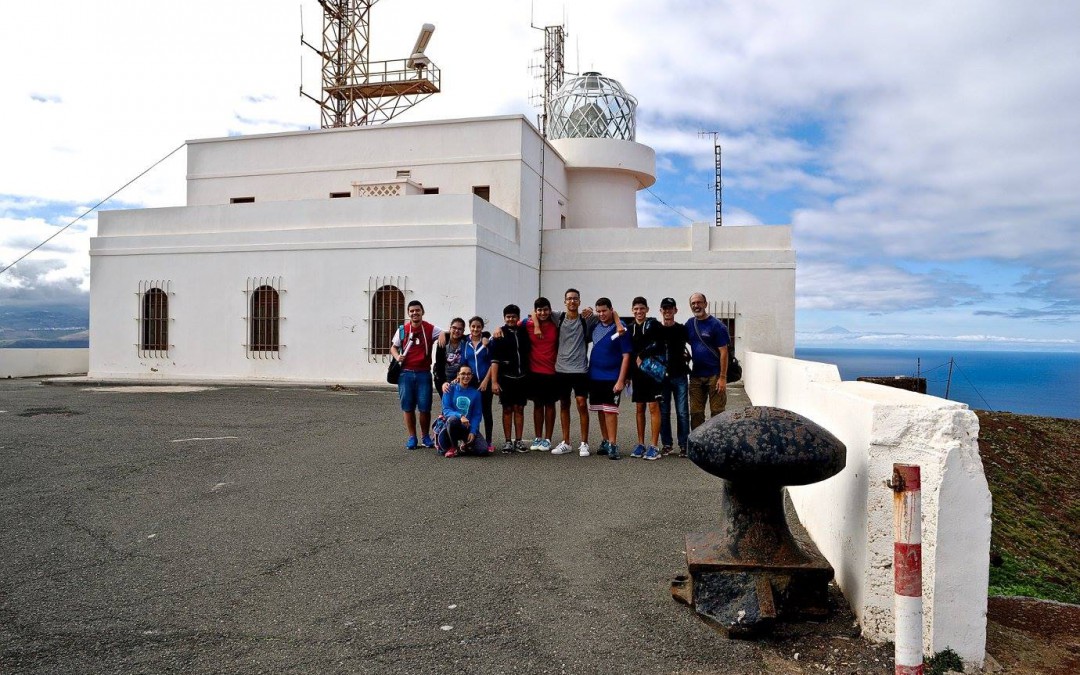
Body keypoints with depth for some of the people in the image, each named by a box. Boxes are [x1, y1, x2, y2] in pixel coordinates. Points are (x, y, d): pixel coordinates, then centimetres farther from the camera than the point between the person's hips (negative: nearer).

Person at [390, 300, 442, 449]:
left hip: (424, 373, -1)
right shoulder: (402, 329, 8)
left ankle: (426, 437, 17)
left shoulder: (430, 329, 2)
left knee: (425, 407, 1)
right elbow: (393, 347, 16)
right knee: (407, 407, 4)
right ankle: (412, 437, 15)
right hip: (406, 373, 1)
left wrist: (443, 336, -25)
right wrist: (397, 356, -5)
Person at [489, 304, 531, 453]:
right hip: (506, 378, -3)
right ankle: (508, 441, 11)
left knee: (519, 409, 6)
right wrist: (494, 381, -12)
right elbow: (494, 360, -6)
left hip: (522, 377, 3)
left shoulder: (523, 331, 6)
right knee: (507, 409, 4)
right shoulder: (500, 334, -3)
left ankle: (518, 441, 14)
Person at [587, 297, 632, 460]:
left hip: (612, 377, -5)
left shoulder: (620, 330, -9)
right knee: (600, 411, 10)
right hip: (594, 376, 5)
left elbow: (626, 356, -10)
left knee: (610, 410, -8)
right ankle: (605, 442, 20)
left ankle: (613, 445, -4)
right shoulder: (595, 326, 5)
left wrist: (621, 380, -15)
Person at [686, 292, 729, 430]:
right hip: (696, 375, 5)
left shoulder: (716, 325, -7)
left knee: (717, 413, 1)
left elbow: (723, 352, -9)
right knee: (696, 413, 8)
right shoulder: (690, 324, 8)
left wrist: (723, 377, -14)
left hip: (714, 375, -5)